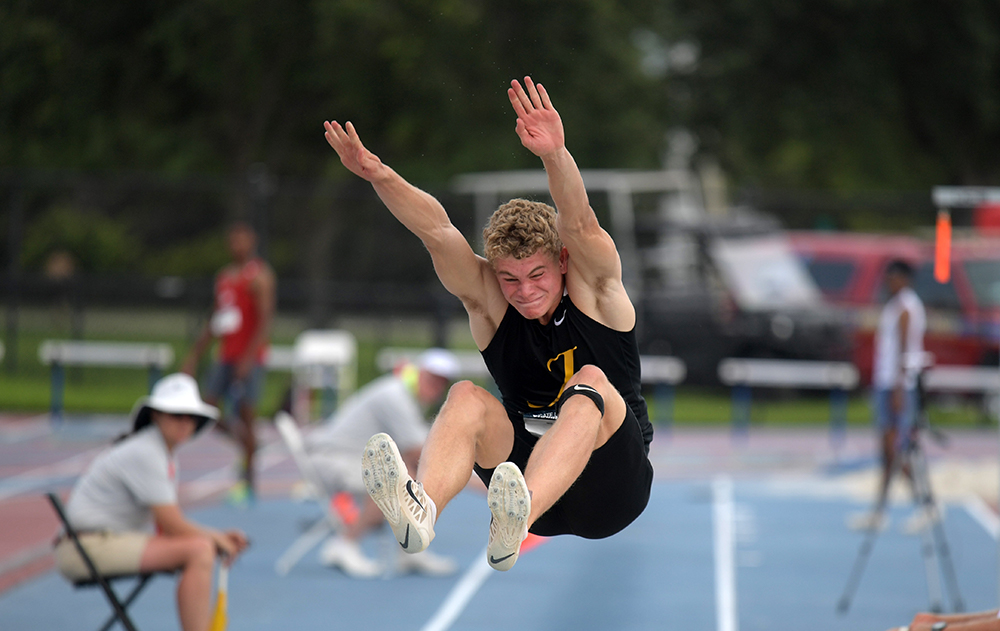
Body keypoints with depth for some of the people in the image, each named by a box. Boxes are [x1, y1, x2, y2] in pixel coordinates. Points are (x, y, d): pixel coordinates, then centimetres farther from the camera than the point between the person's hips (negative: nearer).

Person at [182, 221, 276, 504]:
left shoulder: (259, 276, -6)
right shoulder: (224, 276, 17)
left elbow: (265, 320, -14)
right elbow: (214, 322, 23)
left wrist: (249, 358, -22)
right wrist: (194, 356, 19)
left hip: (249, 359, -7)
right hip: (225, 356, 7)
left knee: (245, 415, -5)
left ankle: (248, 481, 2)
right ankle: (239, 439, 19)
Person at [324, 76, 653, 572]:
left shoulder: (593, 289, -4)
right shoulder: (487, 299, 3)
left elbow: (580, 226, -24)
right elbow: (436, 231, -13)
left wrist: (555, 155, -44)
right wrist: (378, 175, -30)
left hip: (612, 489, -2)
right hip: (528, 468, 3)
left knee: (590, 383, -30)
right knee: (466, 397, -22)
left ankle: (515, 526, -57)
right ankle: (421, 508, -54)